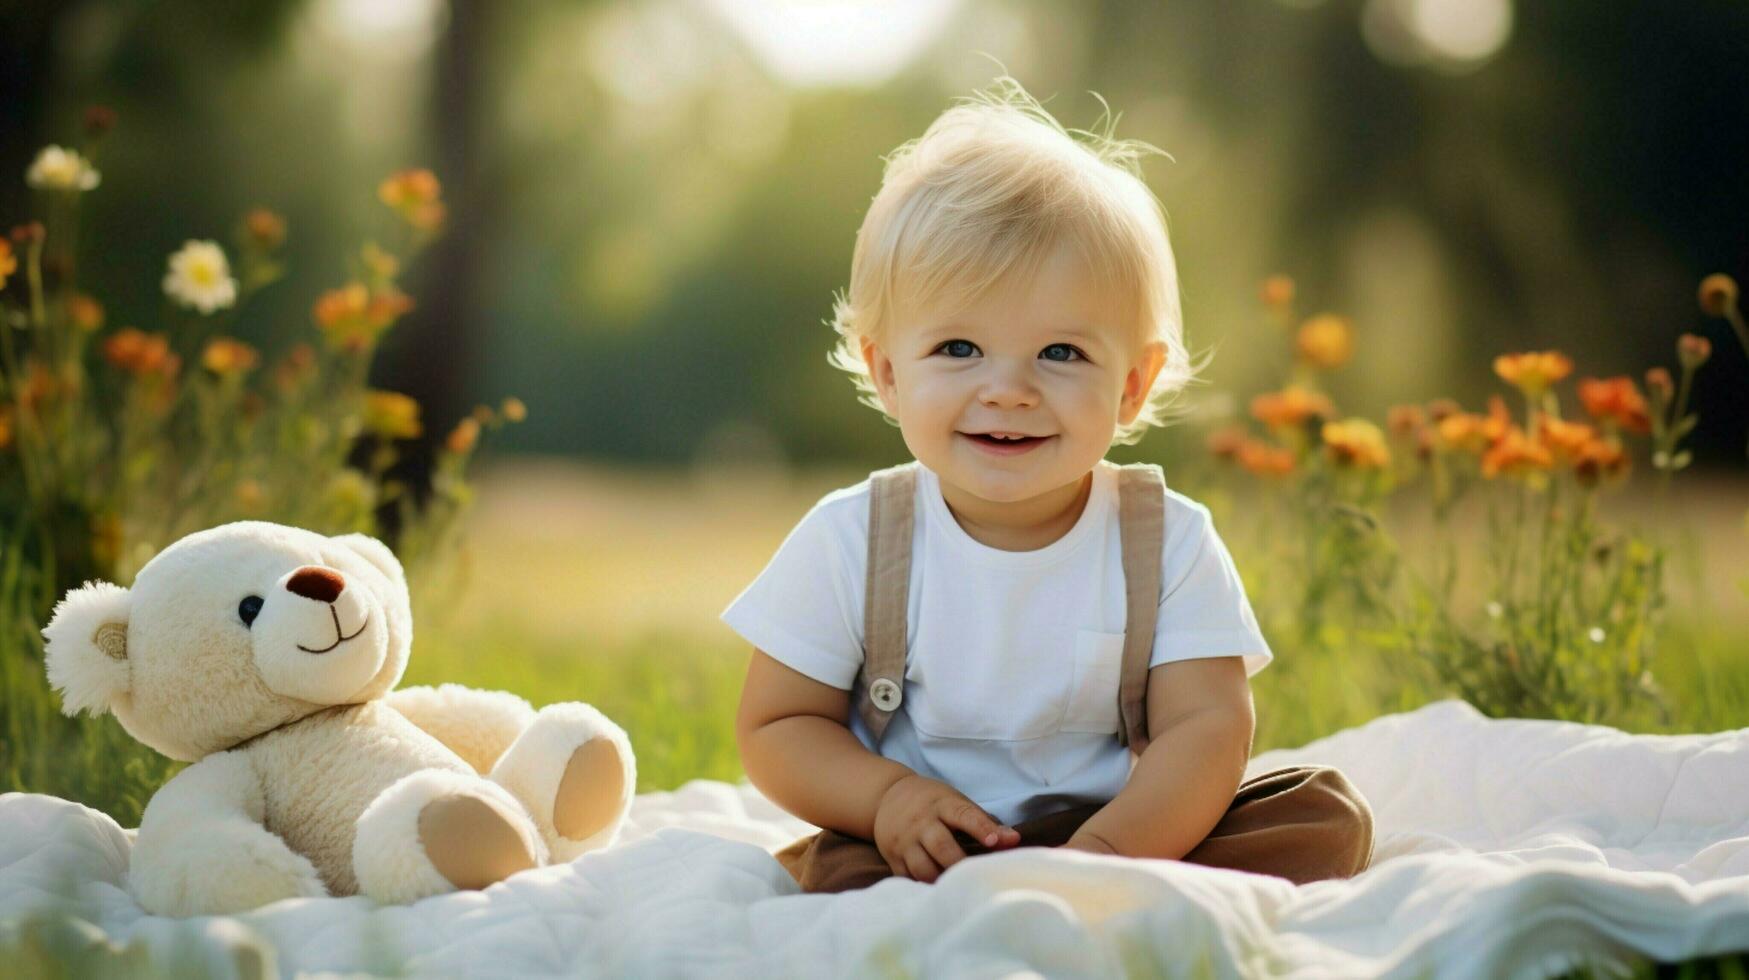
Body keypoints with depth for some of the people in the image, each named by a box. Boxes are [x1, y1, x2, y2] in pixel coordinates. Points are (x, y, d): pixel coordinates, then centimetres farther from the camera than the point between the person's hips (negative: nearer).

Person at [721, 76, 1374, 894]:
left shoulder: (1169, 542, -5)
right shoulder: (850, 543, -5)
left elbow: (1209, 726, -11)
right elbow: (775, 726, -1)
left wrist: (1111, 848, -30)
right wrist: (887, 796, -21)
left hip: (1132, 832, 2)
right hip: (927, 849, -1)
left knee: (1327, 814, -17)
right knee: (832, 874, -32)